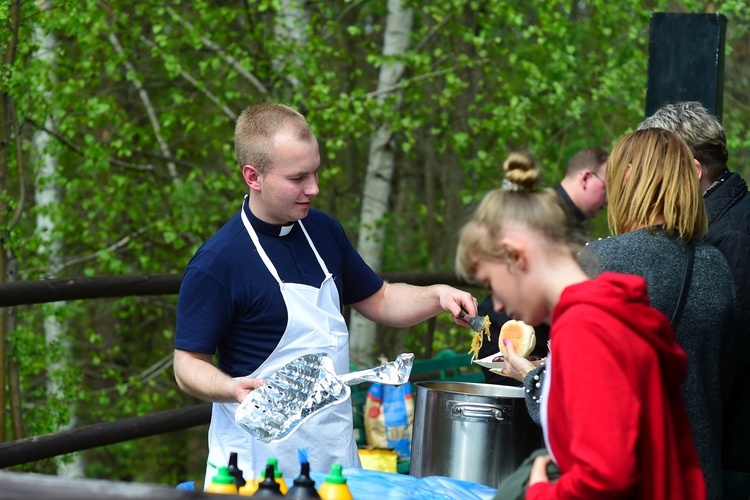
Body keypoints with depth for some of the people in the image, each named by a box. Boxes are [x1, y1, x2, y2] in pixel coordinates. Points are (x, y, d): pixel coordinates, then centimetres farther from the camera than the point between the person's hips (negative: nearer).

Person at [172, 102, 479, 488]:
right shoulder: (216, 262, -16)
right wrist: (233, 389, -31)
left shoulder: (324, 232, 5)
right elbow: (188, 365, -12)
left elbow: (378, 300, 19)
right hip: (262, 460, -6)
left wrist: (436, 297, 1)